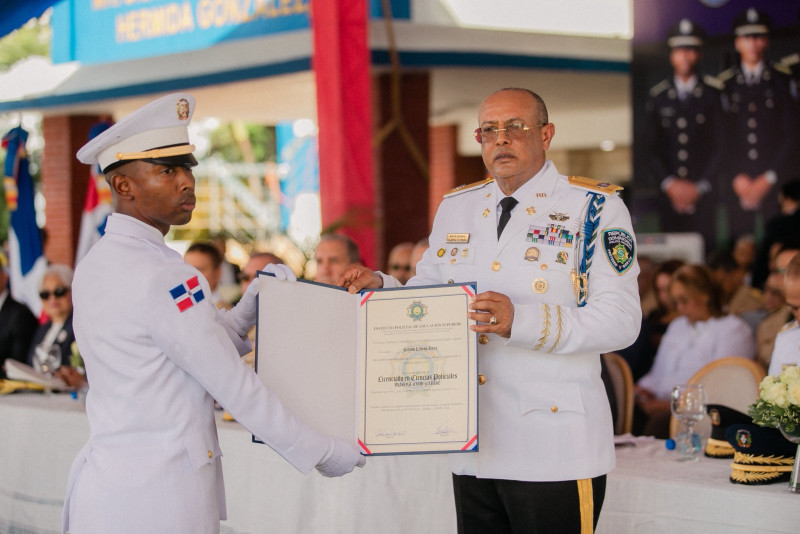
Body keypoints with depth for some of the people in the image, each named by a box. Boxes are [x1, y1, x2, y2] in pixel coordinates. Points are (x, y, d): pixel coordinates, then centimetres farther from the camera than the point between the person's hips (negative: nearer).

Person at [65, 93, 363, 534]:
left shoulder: (94, 266, 11)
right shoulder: (162, 277, -17)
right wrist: (320, 452, -8)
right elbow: (232, 385, -15)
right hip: (156, 495, -9)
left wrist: (251, 308, 8)